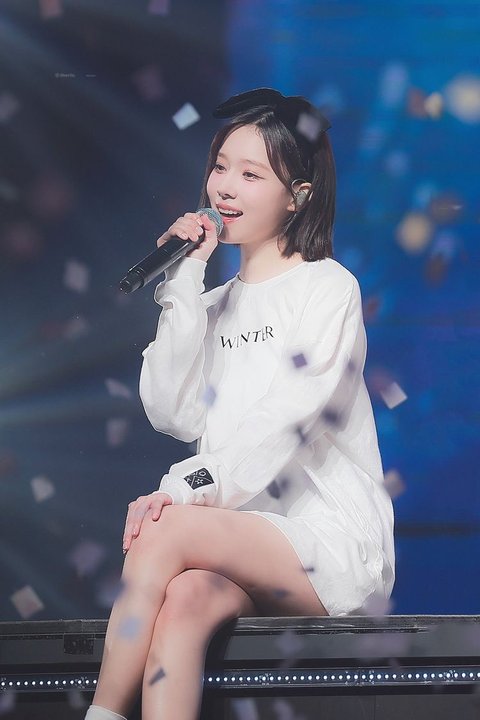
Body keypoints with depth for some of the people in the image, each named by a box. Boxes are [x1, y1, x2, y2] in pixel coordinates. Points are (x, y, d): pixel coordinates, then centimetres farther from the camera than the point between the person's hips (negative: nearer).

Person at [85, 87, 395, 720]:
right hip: (243, 536, 4)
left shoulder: (329, 287, 2)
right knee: (184, 602, -30)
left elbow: (287, 418, -13)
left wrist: (187, 488, -23)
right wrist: (184, 287, 0)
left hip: (333, 538, -4)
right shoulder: (215, 305, 20)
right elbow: (175, 417, 3)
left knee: (165, 531, -29)